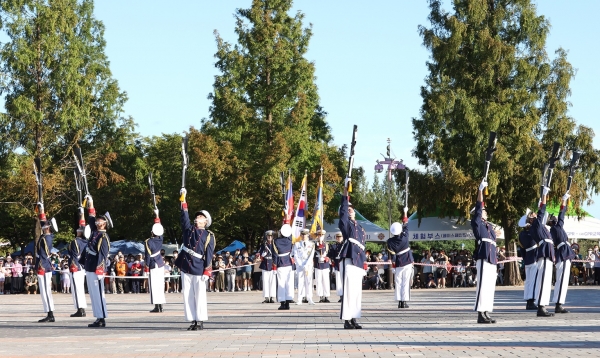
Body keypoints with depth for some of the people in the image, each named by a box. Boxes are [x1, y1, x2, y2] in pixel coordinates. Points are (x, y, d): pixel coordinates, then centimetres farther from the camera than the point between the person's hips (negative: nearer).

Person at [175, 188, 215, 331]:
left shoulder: (209, 236, 0)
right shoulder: (189, 229, 12)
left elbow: (209, 254, -5)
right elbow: (184, 216, 5)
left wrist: (207, 271, -11)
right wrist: (183, 200, -4)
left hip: (199, 270, -4)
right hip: (186, 267, 4)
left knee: (200, 296, -2)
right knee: (187, 295, 4)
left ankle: (201, 321, 3)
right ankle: (193, 320, 8)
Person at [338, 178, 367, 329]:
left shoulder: (358, 226, 23)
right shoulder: (345, 223, 3)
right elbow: (342, 210, -13)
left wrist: (364, 261, 19)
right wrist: (345, 193, -17)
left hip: (358, 261, 8)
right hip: (349, 260, -8)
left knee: (356, 292, 9)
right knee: (349, 291, -10)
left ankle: (353, 319, 13)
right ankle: (347, 321, -10)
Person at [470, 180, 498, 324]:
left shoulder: (489, 226, 23)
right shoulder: (476, 223, 3)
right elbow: (478, 207, -10)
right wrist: (480, 190, -16)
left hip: (491, 258, 8)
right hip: (483, 258, -8)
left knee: (490, 286, 7)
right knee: (483, 285, -12)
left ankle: (486, 313, 11)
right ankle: (480, 314, -14)